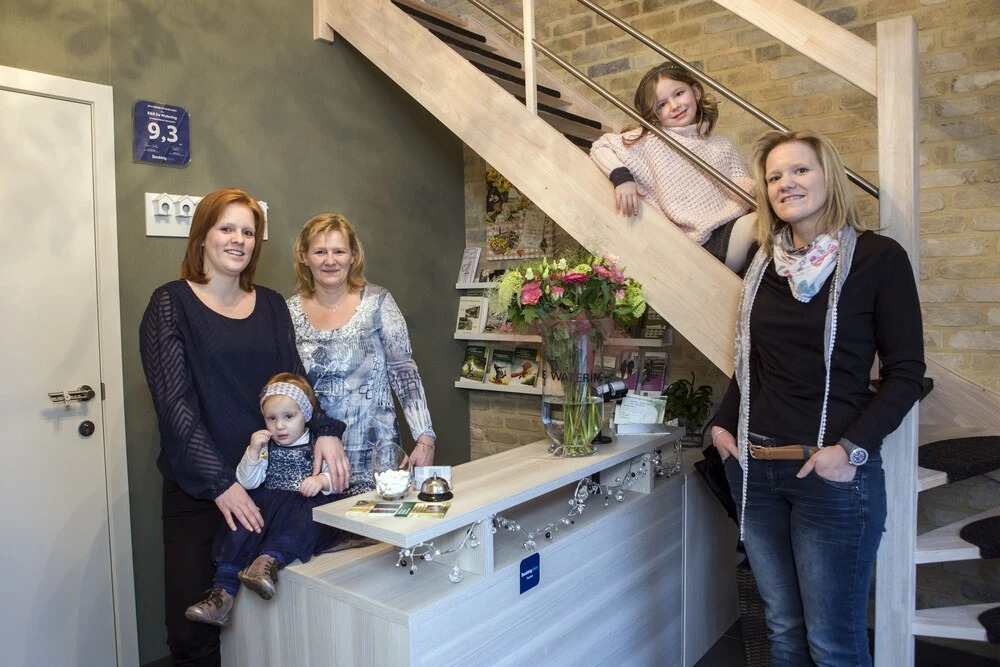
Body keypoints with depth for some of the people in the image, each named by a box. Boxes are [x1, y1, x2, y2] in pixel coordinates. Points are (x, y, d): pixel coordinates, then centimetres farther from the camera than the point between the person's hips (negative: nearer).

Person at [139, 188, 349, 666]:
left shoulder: (271, 305, 10)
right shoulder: (171, 304, -3)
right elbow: (174, 403, -10)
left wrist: (325, 430, -13)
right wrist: (220, 482, -18)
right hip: (197, 490, -3)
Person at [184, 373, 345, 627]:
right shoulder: (264, 446, 15)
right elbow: (247, 483, 8)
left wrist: (322, 480, -23)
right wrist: (253, 452, -6)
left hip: (310, 503, -3)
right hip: (269, 502, 3)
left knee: (306, 519, -36)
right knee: (242, 527, -23)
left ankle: (270, 559, -51)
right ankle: (223, 591, -25)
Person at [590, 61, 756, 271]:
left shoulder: (723, 145, 19)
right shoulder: (650, 140, 7)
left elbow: (744, 187, 9)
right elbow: (600, 147, 5)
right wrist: (621, 176, -14)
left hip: (739, 223, 5)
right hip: (709, 239, -5)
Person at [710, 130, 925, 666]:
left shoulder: (878, 257, -5)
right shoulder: (763, 263, 10)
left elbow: (905, 372, -6)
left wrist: (852, 448, -17)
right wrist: (723, 423, 6)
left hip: (831, 474, -4)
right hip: (753, 468, 5)